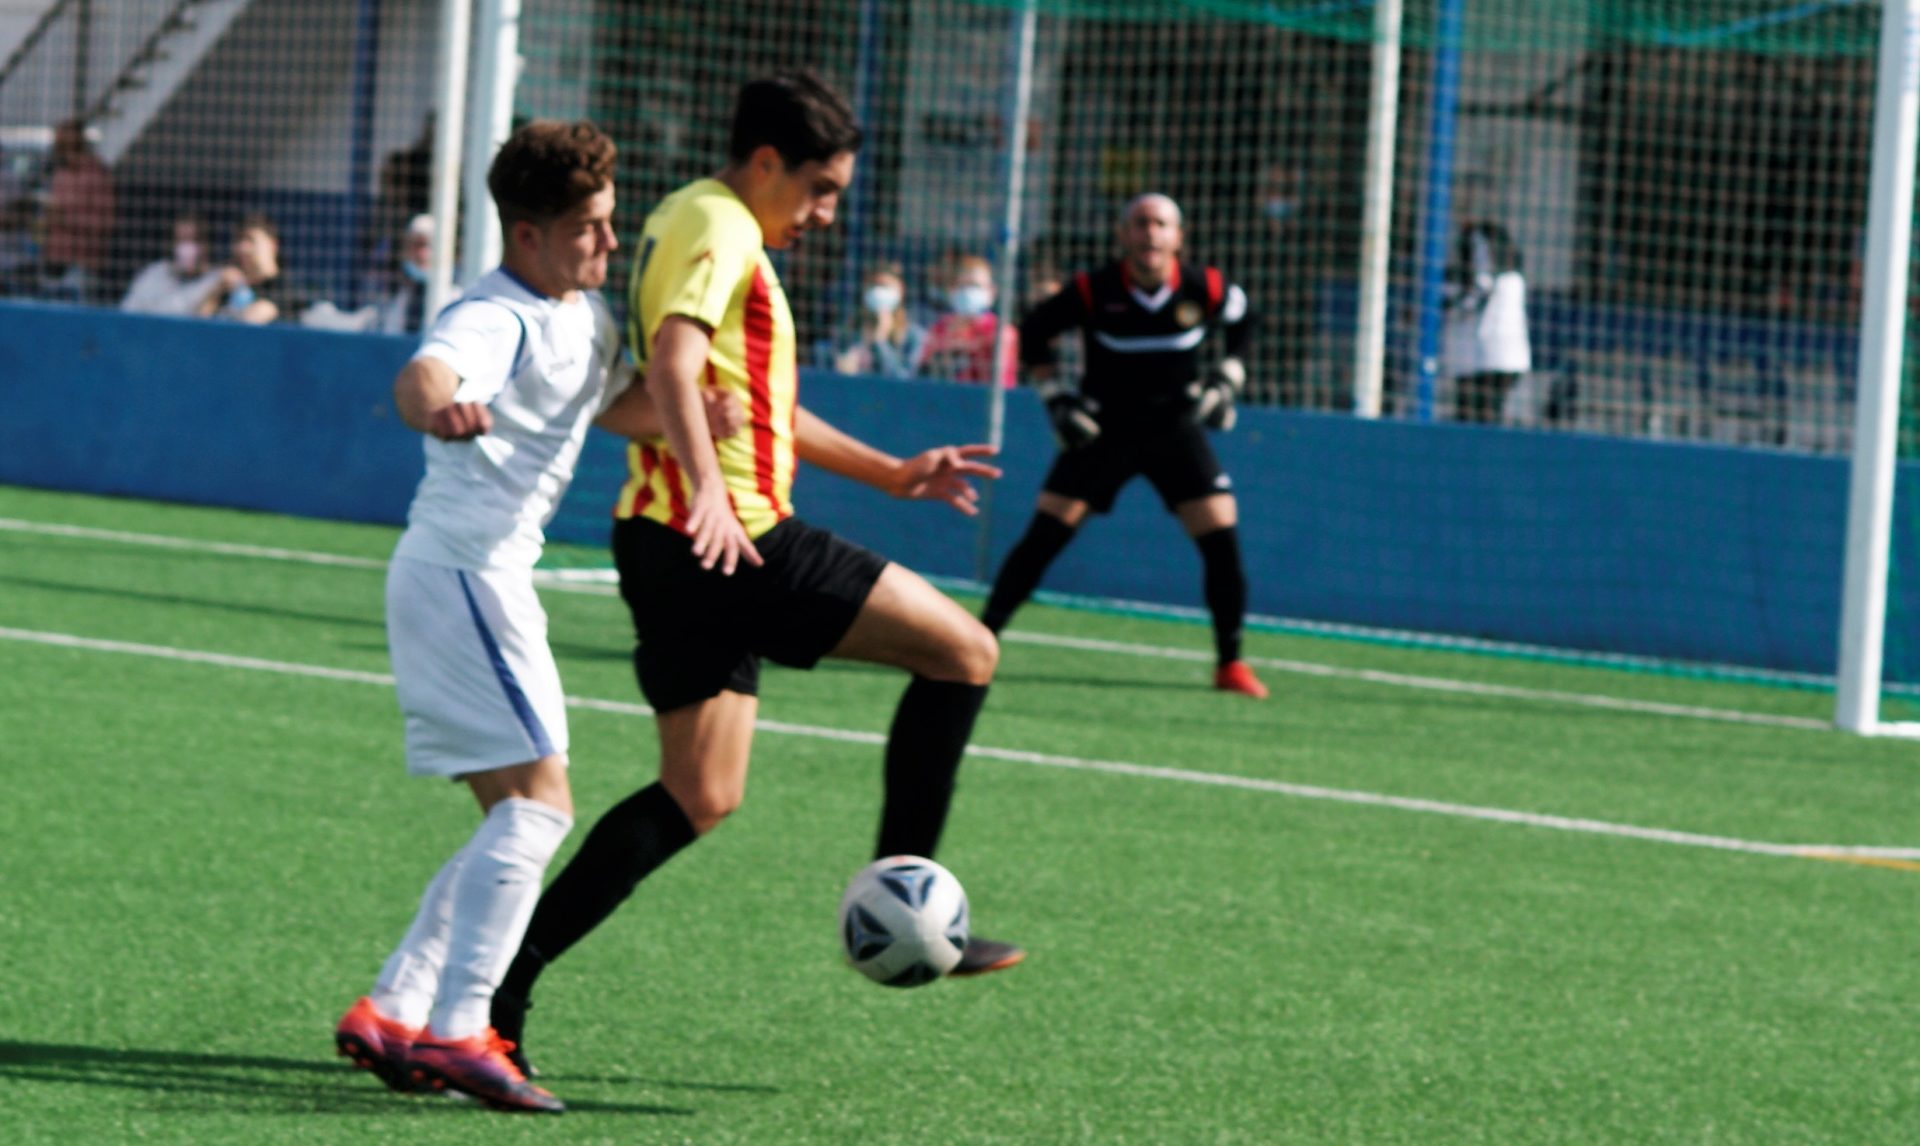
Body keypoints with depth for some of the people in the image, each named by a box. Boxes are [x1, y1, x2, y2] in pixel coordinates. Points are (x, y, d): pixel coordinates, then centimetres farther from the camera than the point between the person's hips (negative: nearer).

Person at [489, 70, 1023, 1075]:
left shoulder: (695, 225, 25)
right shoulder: (719, 228, -8)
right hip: (735, 540, -10)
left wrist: (892, 474, 33)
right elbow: (672, 365, -25)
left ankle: (506, 978, 6)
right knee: (965, 653, -4)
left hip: (670, 546, 10)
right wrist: (707, 486, -40)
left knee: (701, 797, 13)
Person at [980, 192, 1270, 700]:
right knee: (1043, 535, -9)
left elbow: (1242, 322, 10)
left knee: (1222, 539, -9)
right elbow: (1033, 332, -1)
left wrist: (1227, 378, 0)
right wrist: (1055, 395, -8)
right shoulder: (1093, 291, -17)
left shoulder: (1205, 290, -13)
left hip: (1176, 429, 1)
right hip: (1103, 428, -1)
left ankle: (1231, 663, 4)